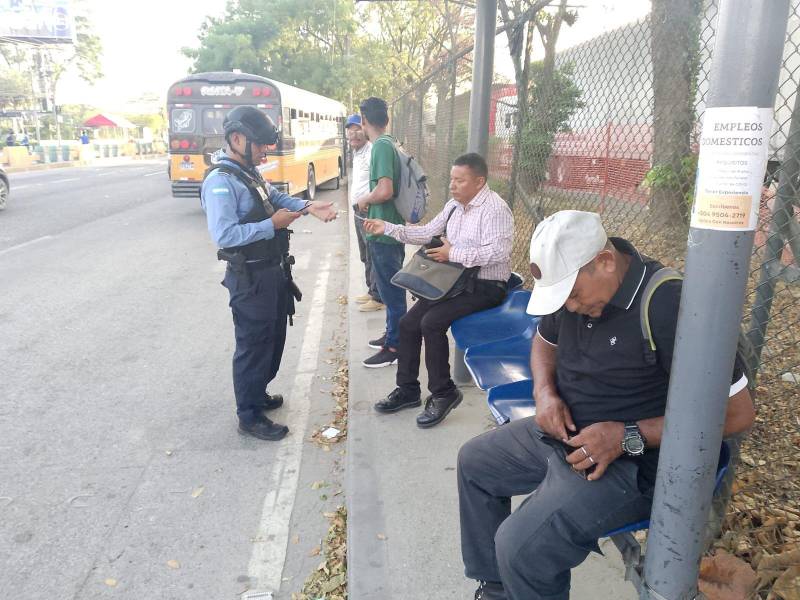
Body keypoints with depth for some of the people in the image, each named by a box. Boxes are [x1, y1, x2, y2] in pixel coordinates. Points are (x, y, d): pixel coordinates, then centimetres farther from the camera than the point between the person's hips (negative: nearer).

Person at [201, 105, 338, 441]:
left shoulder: (250, 173, 9)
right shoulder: (220, 181, -21)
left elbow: (276, 198, 20)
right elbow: (224, 235, -29)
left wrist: (309, 208, 4)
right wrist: (272, 225, -26)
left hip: (274, 271, 10)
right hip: (251, 278, -10)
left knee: (274, 338, 21)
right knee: (253, 344, 2)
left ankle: (257, 394, 40)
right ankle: (249, 417, 17)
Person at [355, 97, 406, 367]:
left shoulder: (381, 146, -18)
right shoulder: (390, 143, 10)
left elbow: (385, 191, -28)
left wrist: (363, 200, -12)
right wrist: (371, 199, 14)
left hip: (382, 232, -10)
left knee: (390, 289, 0)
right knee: (392, 286, 19)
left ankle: (394, 347, 11)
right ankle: (393, 334, 32)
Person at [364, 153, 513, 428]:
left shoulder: (494, 209, -17)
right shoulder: (454, 205, 10)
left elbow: (498, 252, -28)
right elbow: (427, 232, 12)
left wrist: (453, 254, -24)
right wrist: (389, 228, 2)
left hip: (486, 286, -9)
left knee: (432, 322, -25)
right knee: (408, 323, -2)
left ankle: (443, 393, -8)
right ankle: (408, 389, 13)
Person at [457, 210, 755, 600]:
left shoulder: (668, 305, -27)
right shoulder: (573, 282, -3)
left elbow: (737, 411, -23)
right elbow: (545, 341, 17)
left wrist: (628, 437, -26)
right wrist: (544, 391, -5)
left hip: (630, 463, -8)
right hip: (563, 432, 9)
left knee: (520, 544, -24)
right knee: (473, 462, 16)